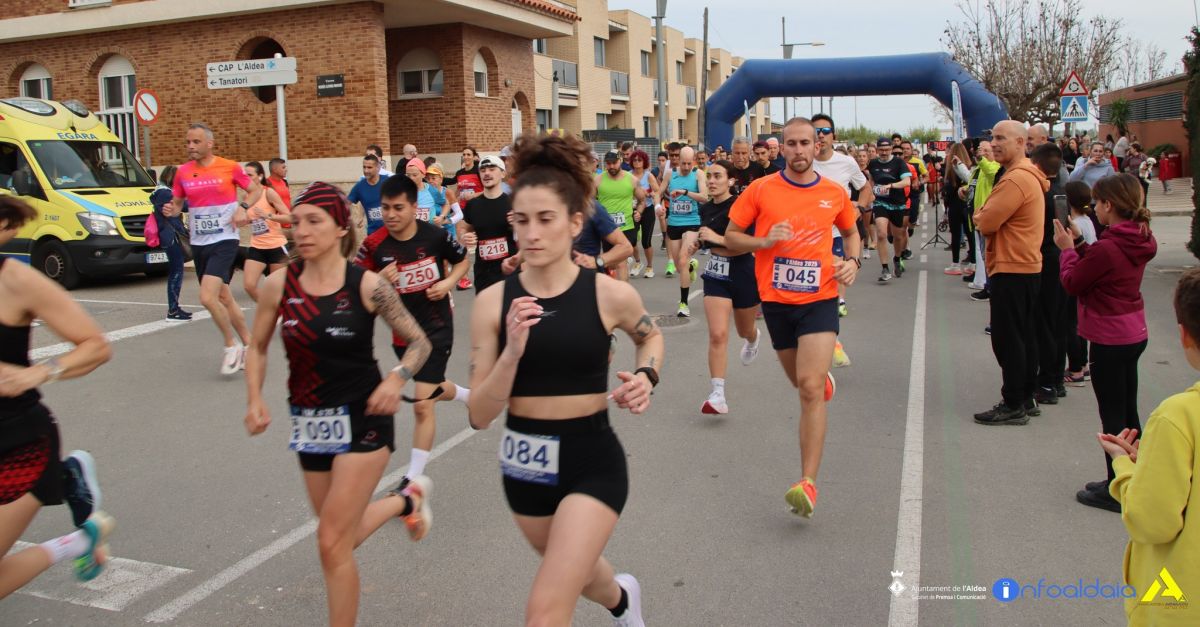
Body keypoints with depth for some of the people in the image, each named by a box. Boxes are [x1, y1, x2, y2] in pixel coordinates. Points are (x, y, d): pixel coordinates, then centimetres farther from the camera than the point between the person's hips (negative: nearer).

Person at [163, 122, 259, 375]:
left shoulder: (230, 167, -7)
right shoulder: (182, 172, 4)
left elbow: (256, 189, 6)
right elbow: (177, 203, 15)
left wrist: (243, 208, -12)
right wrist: (171, 210, -8)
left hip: (224, 241, -5)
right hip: (198, 244, 6)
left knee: (207, 298, -19)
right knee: (224, 298, 13)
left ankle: (231, 346, 1)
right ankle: (248, 345, 27)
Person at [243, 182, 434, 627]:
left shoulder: (367, 285, -14)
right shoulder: (279, 285, -6)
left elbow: (419, 343, -4)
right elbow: (257, 348, 8)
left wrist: (397, 378, -22)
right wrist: (255, 399, -8)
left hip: (363, 417, -4)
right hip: (309, 423, 5)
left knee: (332, 543, -7)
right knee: (343, 537, 18)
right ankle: (406, 499, 47)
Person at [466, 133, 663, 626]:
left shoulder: (609, 295, -13)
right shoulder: (492, 302, -10)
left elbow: (651, 337, 11)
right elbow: (480, 416, -11)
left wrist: (646, 377, -9)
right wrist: (512, 352, -26)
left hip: (592, 462, -3)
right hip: (524, 465, 4)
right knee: (576, 569, 30)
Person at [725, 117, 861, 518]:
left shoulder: (835, 193, 3)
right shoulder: (761, 190, -2)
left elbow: (851, 232, 21)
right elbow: (731, 237, 2)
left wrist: (853, 262, 2)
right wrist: (764, 241, -17)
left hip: (820, 300, -1)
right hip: (776, 300, 2)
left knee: (810, 388, -15)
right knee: (803, 383, 20)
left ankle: (808, 482, -14)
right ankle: (823, 375, 60)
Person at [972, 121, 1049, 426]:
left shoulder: (1016, 179, -19)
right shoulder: (1029, 176, 16)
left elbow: (985, 223, -20)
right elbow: (986, 219, 17)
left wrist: (981, 215, 0)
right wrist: (987, 215, -2)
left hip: (1011, 270, -11)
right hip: (1025, 266, 11)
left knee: (1007, 339, -4)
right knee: (1023, 336, 15)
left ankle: (1014, 406, 2)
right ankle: (1026, 399, 23)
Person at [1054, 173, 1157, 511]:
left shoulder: (1107, 247, -24)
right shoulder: (1138, 241, 3)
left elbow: (1072, 283, -13)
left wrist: (1067, 248, 0)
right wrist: (1078, 243, 7)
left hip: (1110, 340, -9)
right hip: (1134, 334, 9)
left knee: (1113, 416, 1)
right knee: (1128, 412, 18)